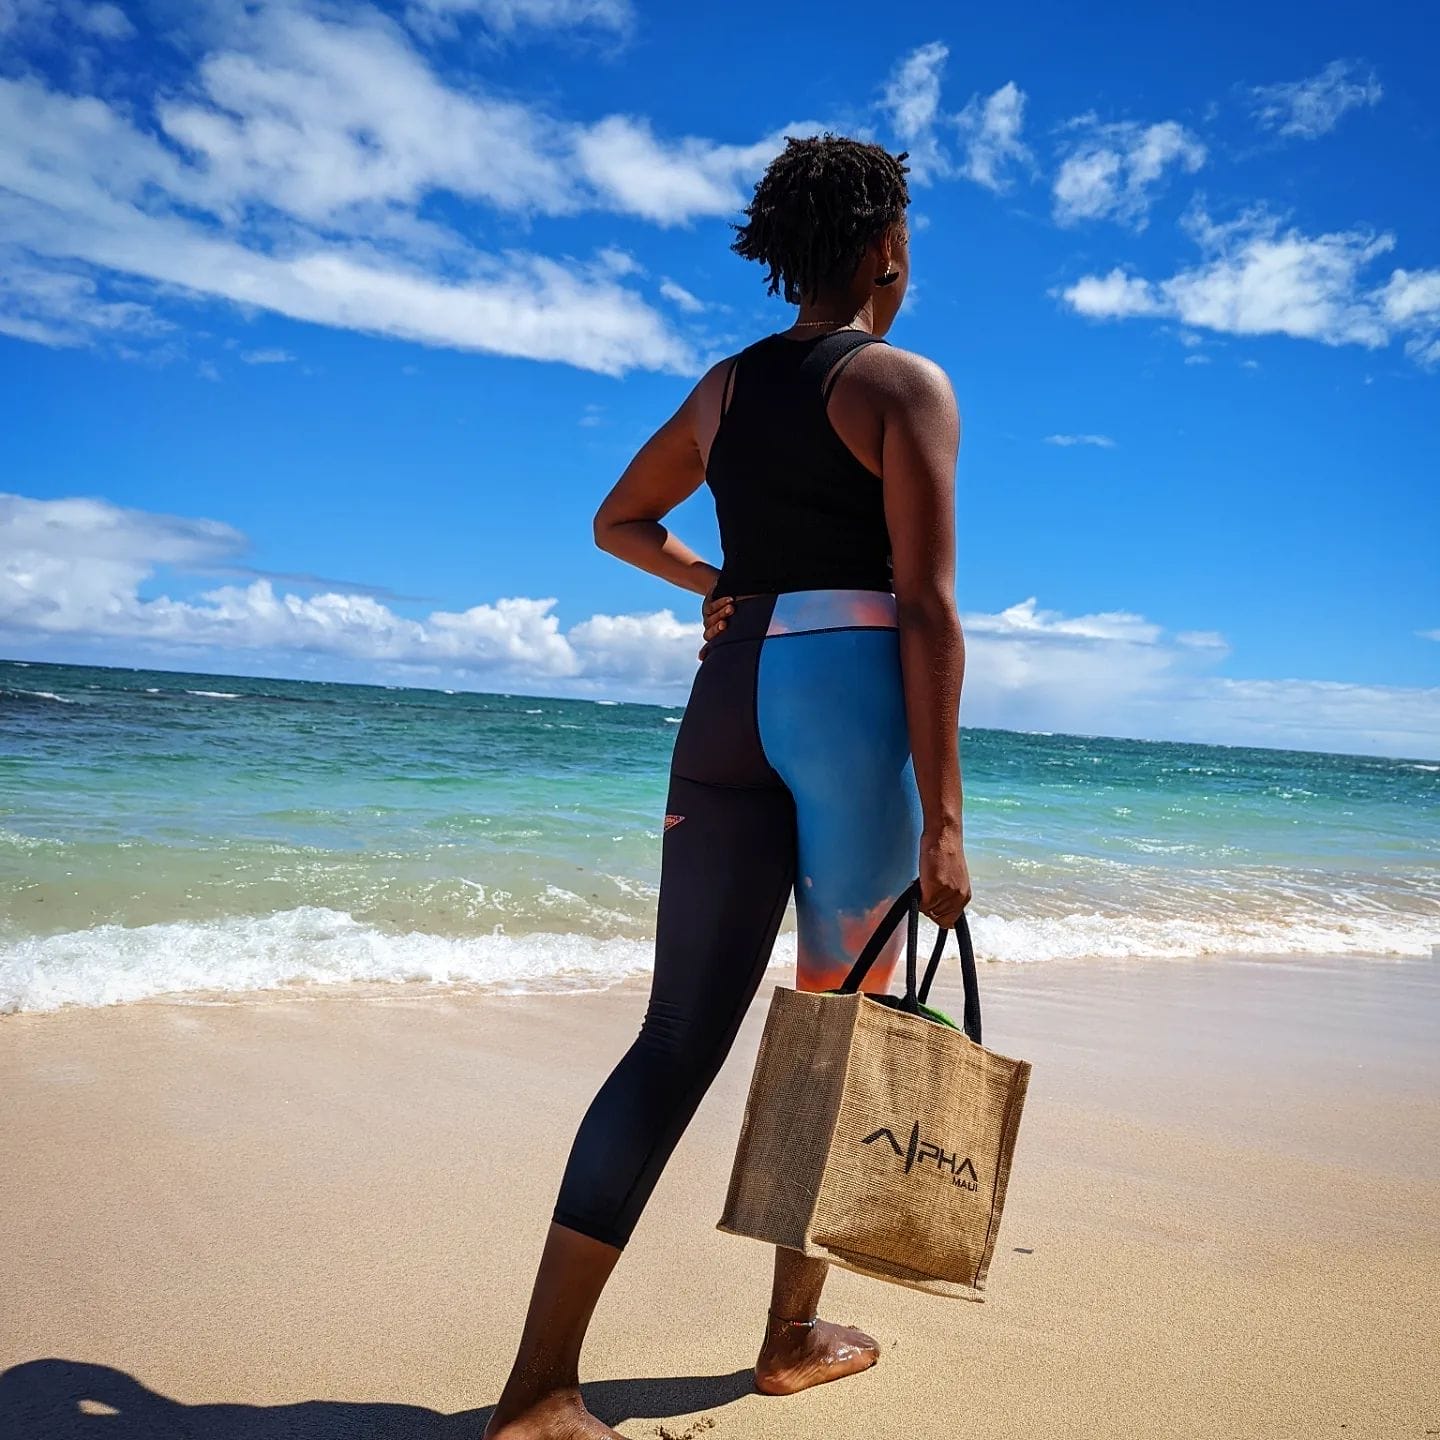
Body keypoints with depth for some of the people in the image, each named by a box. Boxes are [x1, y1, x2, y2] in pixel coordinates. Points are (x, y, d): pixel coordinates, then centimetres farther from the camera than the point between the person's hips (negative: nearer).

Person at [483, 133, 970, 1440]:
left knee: (681, 1035, 4)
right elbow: (926, 607, -11)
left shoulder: (727, 385, 17)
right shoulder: (905, 384, -2)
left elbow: (616, 522, 27)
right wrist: (942, 818, -13)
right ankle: (795, 1335, 27)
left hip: (732, 697, 5)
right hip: (855, 698, -5)